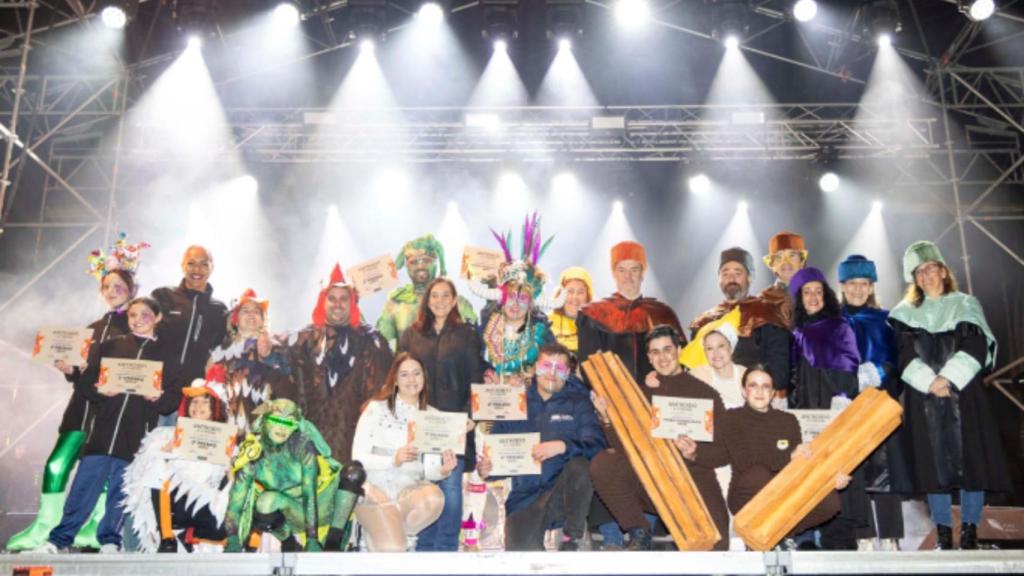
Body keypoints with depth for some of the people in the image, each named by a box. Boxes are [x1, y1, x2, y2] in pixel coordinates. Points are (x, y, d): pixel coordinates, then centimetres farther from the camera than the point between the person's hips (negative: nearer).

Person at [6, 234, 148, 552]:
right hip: (84, 405, 6)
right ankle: (44, 528, 4)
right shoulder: (94, 329, 19)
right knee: (56, 464, -3)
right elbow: (83, 375, 22)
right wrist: (69, 369, 3)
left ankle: (97, 529, 4)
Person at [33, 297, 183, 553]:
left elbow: (175, 396, 5)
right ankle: (59, 539, 7)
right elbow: (84, 381, 8)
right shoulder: (110, 346, 12)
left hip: (137, 435, 0)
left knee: (122, 488, 4)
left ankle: (109, 541, 15)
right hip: (104, 427, 0)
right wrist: (98, 390, -12)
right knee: (84, 484, -2)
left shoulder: (167, 354, 11)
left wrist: (159, 398, -15)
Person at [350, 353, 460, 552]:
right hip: (376, 488, -3)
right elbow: (358, 457, -7)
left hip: (411, 489, 3)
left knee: (434, 497, -31)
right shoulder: (376, 408, -3)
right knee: (393, 549, -25)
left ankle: (401, 533, -3)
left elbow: (429, 468, 3)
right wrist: (394, 460, -24)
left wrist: (443, 470, -21)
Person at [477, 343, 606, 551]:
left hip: (566, 491, 0)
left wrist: (563, 446, -25)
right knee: (519, 548, -25)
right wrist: (485, 468, -8)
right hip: (525, 497, 0)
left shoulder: (578, 403, 7)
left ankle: (572, 541, -16)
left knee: (579, 465, -33)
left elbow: (597, 446, -7)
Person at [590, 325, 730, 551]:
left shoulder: (705, 393, 6)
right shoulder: (641, 393, 13)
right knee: (602, 464, -26)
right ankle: (639, 534, -6)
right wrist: (608, 419, -12)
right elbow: (624, 446, 6)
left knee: (713, 545, -26)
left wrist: (695, 453, -20)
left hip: (693, 477, -2)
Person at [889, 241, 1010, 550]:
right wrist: (928, 381, -14)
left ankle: (970, 531, 6)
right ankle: (943, 533, 8)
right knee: (933, 462, 1)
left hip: (963, 395, -1)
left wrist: (948, 377, -14)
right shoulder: (904, 313, 11)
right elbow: (903, 355, 0)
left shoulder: (966, 305, 9)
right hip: (923, 399, 1)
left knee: (970, 458, -3)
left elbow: (976, 348, -3)